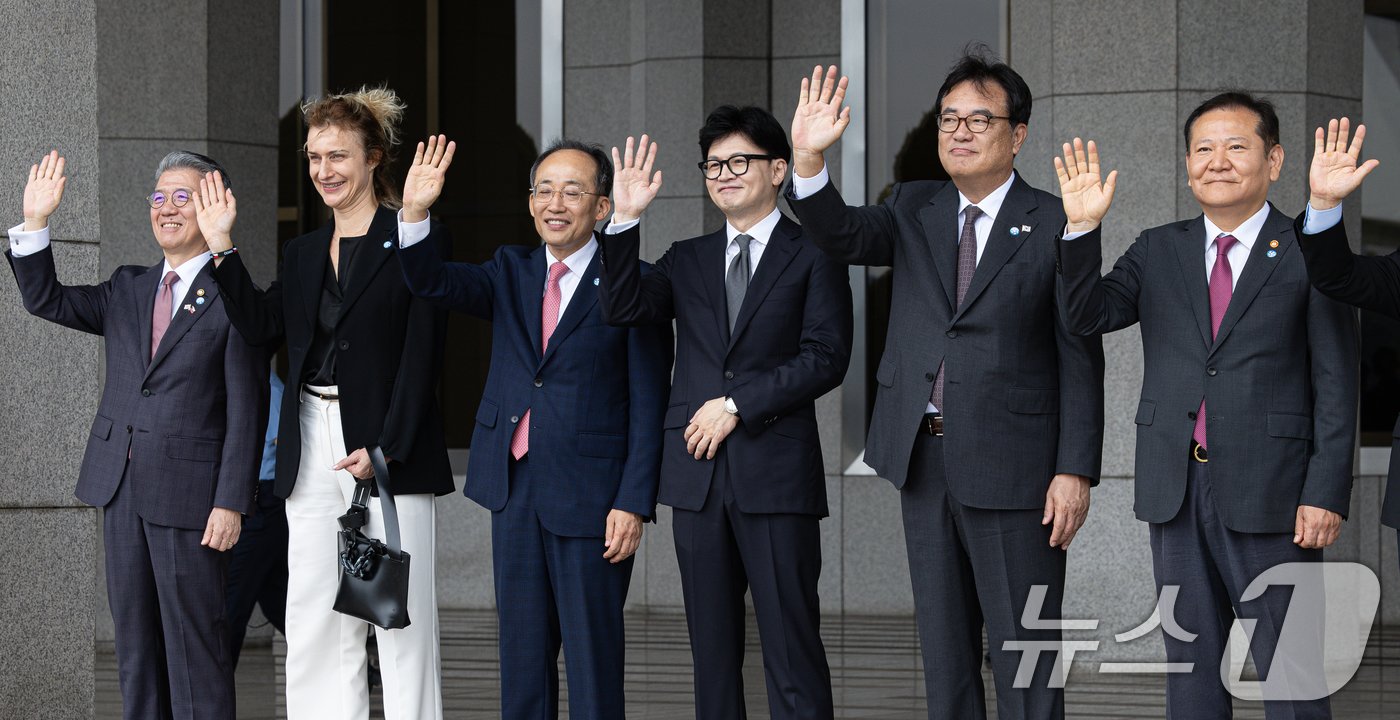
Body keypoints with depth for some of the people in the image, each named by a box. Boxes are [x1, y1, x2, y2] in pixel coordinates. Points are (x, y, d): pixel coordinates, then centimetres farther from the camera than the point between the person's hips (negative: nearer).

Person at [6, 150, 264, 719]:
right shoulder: (127, 291, 14)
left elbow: (245, 411, -9)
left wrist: (231, 503, -13)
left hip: (189, 492, -6)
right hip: (121, 488, 6)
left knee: (193, 642, -3)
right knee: (134, 641, 10)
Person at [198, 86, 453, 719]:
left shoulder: (413, 240, -3)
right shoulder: (303, 253, 17)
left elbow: (422, 355, -9)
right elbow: (260, 326, 3)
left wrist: (385, 449, -15)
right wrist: (222, 248, -2)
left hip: (392, 452, -6)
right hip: (312, 448, 6)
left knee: (402, 619, -3)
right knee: (313, 623, 5)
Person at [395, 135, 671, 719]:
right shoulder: (511, 273, 11)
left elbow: (649, 407, -7)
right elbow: (432, 282, -4)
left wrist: (633, 502, -13)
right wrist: (415, 212, -22)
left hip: (591, 495, -5)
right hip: (515, 489, 5)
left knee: (593, 654, 0)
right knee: (521, 651, 10)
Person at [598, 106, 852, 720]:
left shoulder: (812, 256, 3)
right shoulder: (687, 260, 16)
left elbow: (826, 358, -7)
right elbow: (624, 309, 1)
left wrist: (738, 404, -11)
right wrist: (625, 220, -9)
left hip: (776, 469, -5)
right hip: (698, 472, 5)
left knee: (791, 647, -6)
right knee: (712, 651, 7)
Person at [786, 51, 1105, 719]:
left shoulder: (1053, 225, -4)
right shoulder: (913, 210, 10)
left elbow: (1080, 357, -6)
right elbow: (843, 235, -7)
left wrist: (1075, 470, -12)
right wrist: (807, 160, -26)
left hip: (1012, 466, -5)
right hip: (924, 461, 5)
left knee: (1024, 656, -1)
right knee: (944, 654, 14)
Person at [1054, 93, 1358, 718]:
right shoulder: (1157, 252, 12)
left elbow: (1336, 384, -4)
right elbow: (1087, 315, 0)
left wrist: (1326, 493, -11)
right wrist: (1083, 229, -15)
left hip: (1269, 495, -4)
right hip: (1175, 491, 4)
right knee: (1190, 668, 12)